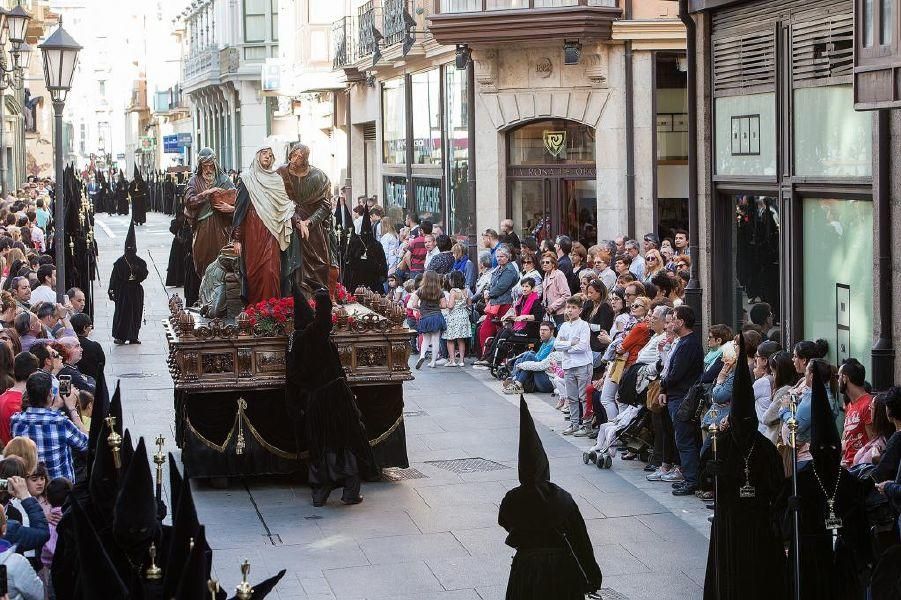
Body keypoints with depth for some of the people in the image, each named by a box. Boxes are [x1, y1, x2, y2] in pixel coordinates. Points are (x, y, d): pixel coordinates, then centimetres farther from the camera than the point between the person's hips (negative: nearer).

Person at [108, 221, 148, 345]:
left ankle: (134, 336, 15)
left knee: (136, 313, 6)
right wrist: (112, 291, -8)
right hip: (123, 291, -3)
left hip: (136, 291, 3)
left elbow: (144, 274, 1)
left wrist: (138, 270, -18)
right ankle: (120, 336, 1)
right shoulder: (120, 262, -4)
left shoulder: (140, 262, 4)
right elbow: (114, 278, -4)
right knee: (122, 313, -4)